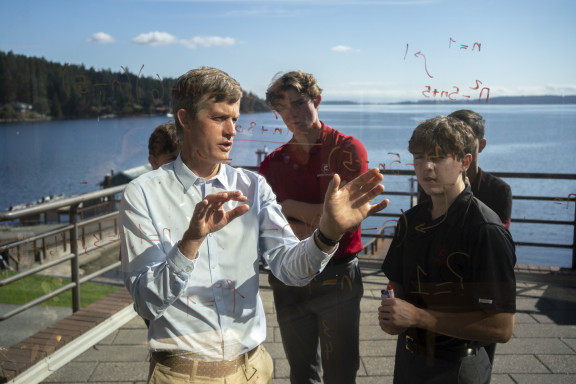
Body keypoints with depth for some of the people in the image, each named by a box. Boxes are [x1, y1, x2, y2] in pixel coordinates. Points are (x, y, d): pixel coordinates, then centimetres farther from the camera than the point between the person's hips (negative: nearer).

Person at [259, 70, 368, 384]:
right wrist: (312, 230, -15)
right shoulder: (274, 163, 6)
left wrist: (289, 206, -7)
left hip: (337, 278, -3)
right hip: (288, 281, 3)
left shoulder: (347, 149, -5)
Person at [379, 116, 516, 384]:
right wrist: (393, 315, -10)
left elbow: (501, 327, -25)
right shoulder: (411, 220, 1)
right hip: (407, 356, 7)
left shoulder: (487, 231, -21)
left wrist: (418, 316, -25)